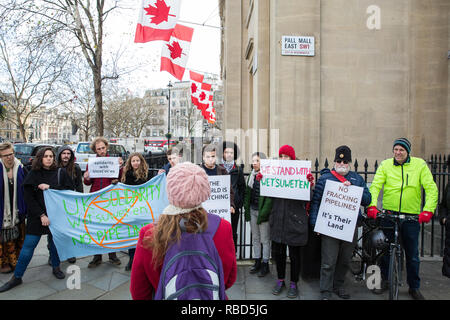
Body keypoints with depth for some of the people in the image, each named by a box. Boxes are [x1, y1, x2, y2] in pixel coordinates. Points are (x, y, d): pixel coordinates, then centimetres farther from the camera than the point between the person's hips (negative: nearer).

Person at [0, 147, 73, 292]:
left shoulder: (60, 173, 0)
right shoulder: (33, 174, -2)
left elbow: (68, 190, -5)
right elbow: (29, 197, -4)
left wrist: (49, 187, -15)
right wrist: (41, 215, -11)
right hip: (36, 216, -1)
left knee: (55, 242, 11)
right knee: (28, 245, 2)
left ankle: (56, 267, 32)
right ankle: (17, 277, 16)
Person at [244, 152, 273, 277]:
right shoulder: (252, 176, 11)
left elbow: (270, 196, -16)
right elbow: (247, 193, 14)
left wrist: (264, 212, -20)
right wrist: (247, 208, 6)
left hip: (263, 211, -7)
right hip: (252, 210, 7)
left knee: (265, 239, 4)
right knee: (255, 238, 15)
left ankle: (265, 264, 16)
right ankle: (257, 262, 27)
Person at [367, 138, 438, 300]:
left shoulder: (420, 164, 0)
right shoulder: (385, 164, 0)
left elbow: (431, 189, -3)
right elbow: (375, 186, -6)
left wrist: (427, 210, -15)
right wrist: (372, 205, -20)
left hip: (411, 216, 0)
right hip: (388, 213, 0)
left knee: (412, 255, 10)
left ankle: (414, 287, 30)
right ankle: (384, 281, 30)